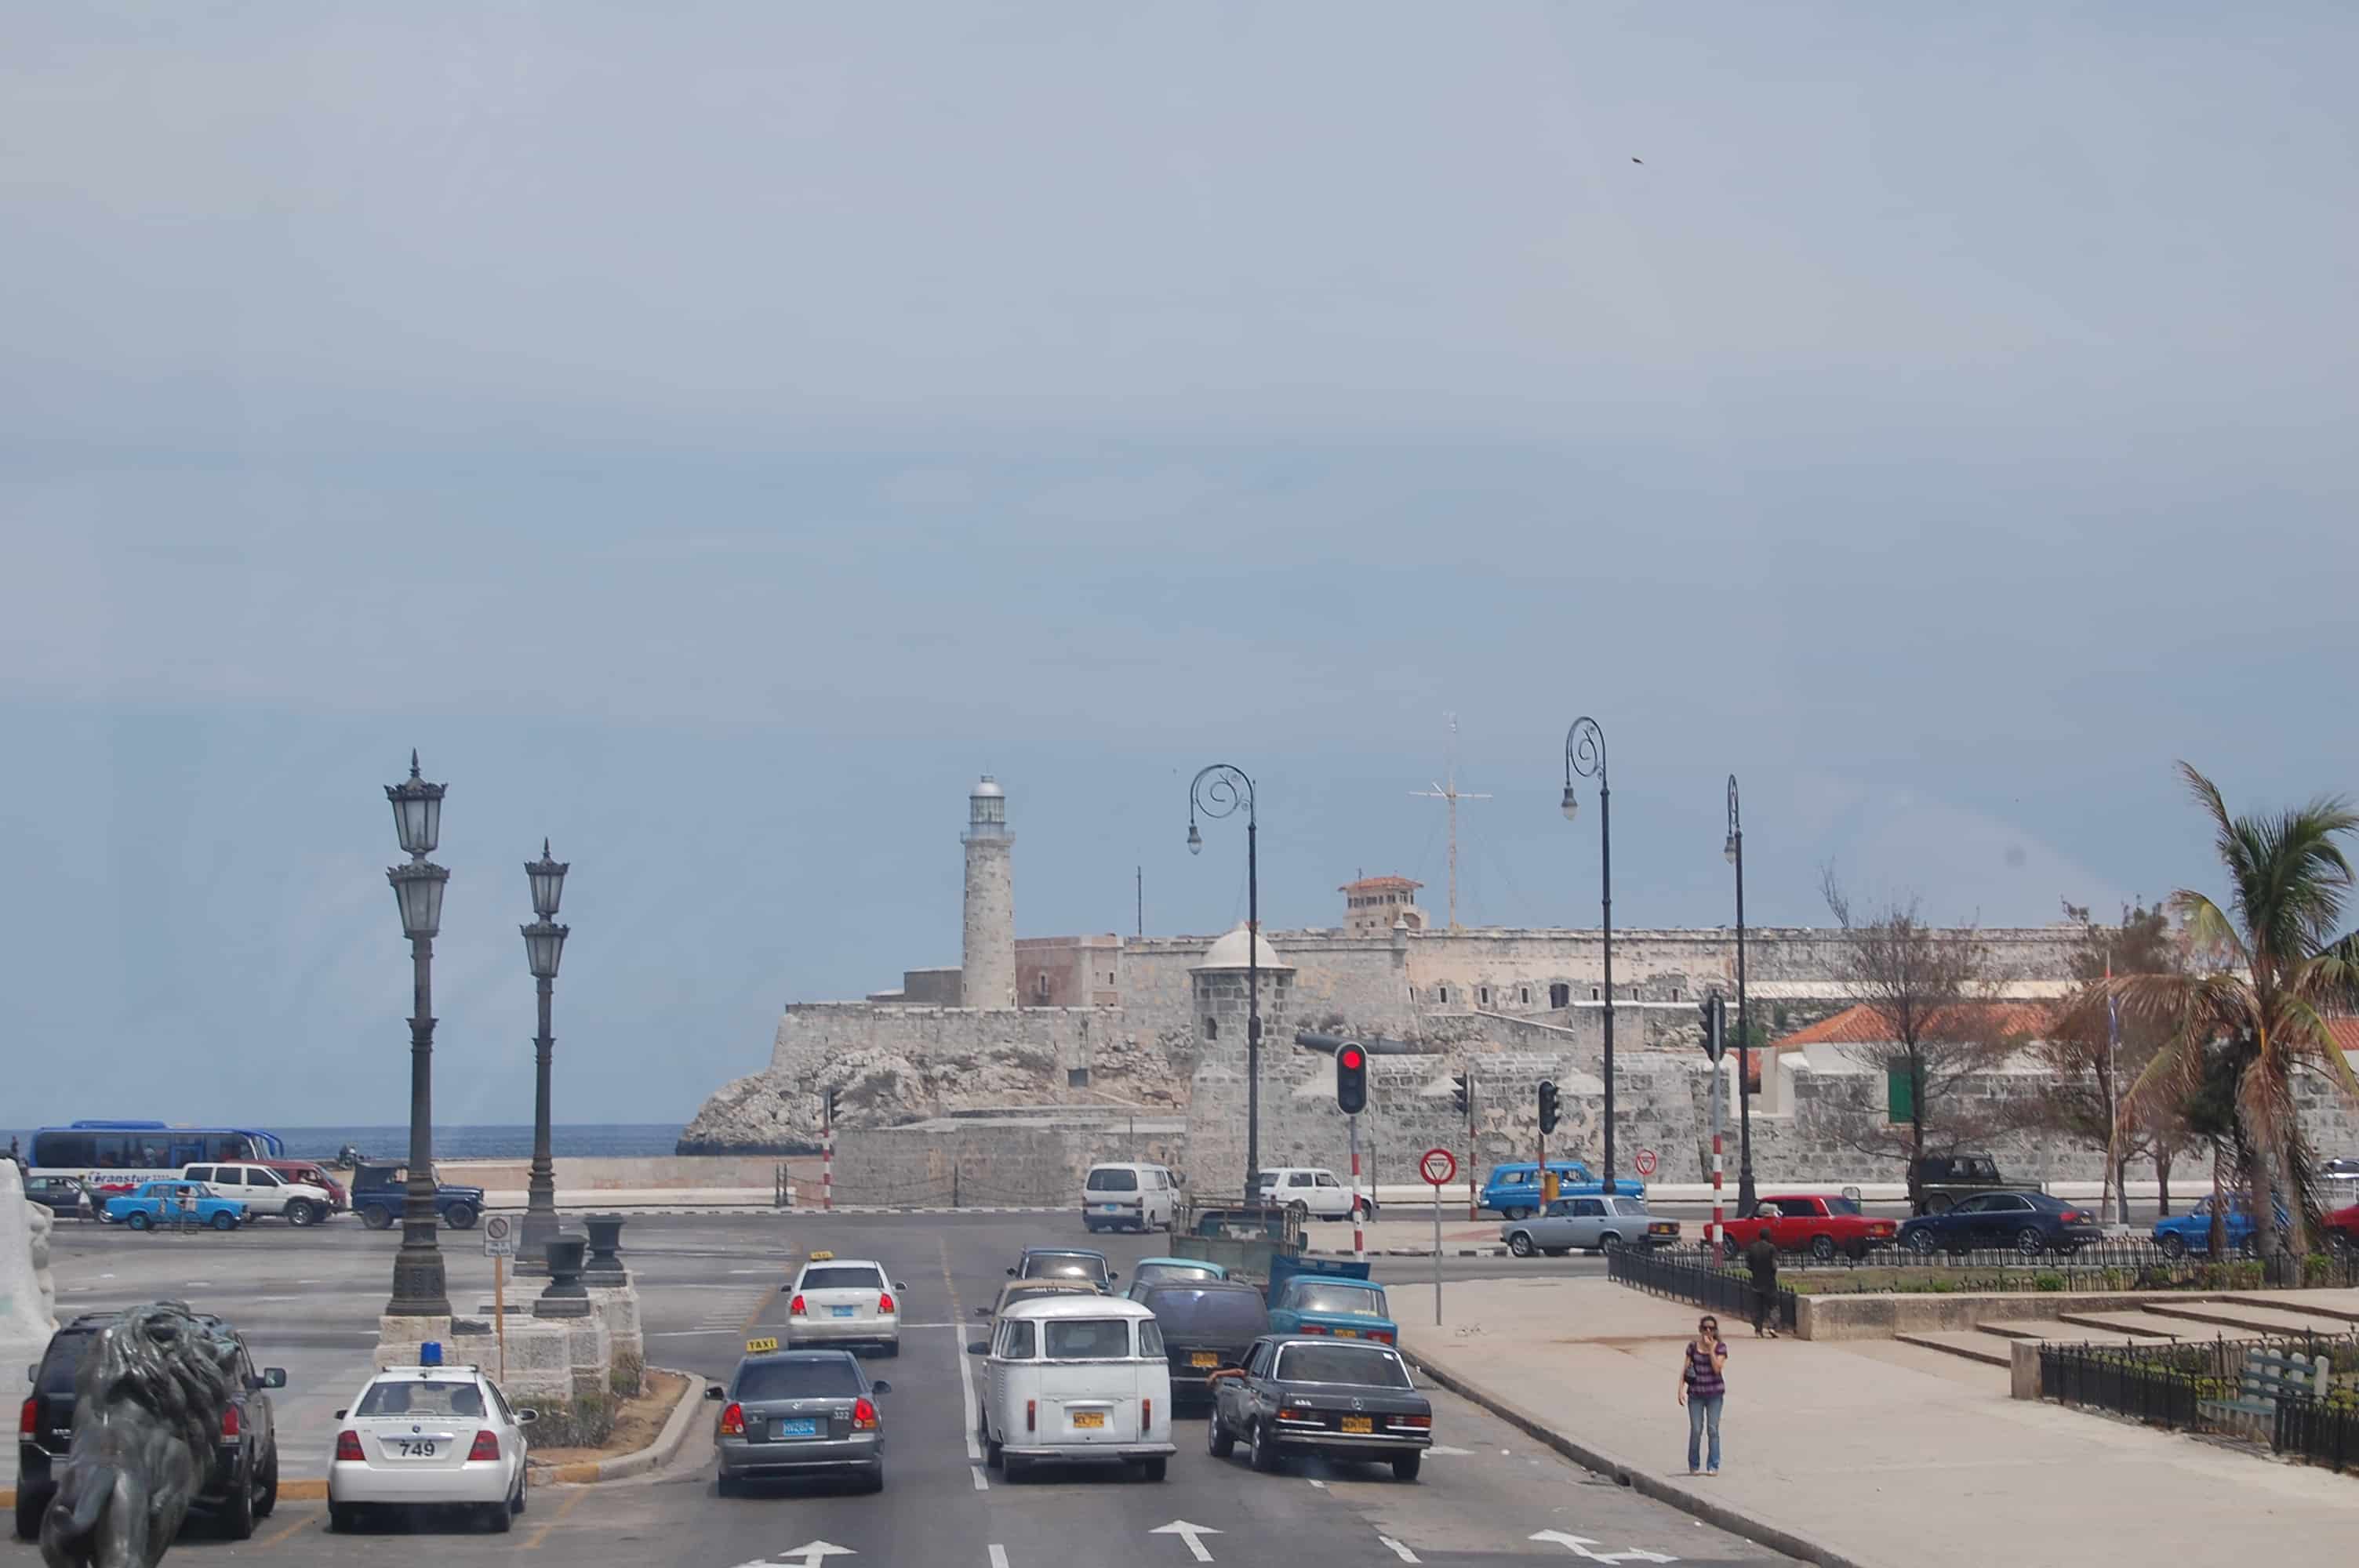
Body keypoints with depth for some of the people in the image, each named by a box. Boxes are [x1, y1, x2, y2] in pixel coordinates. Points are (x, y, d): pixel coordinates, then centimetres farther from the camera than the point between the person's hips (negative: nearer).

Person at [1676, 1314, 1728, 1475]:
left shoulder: (1720, 1346, -2)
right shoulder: (1693, 1345, 2)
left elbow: (1717, 1368, -13)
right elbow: (1685, 1368, 3)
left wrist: (1711, 1349, -16)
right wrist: (1681, 1389, -4)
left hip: (1714, 1393, -1)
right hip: (1695, 1393, 1)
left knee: (1713, 1429, -1)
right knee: (1696, 1430, 2)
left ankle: (1713, 1466, 5)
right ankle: (1693, 1466, 12)